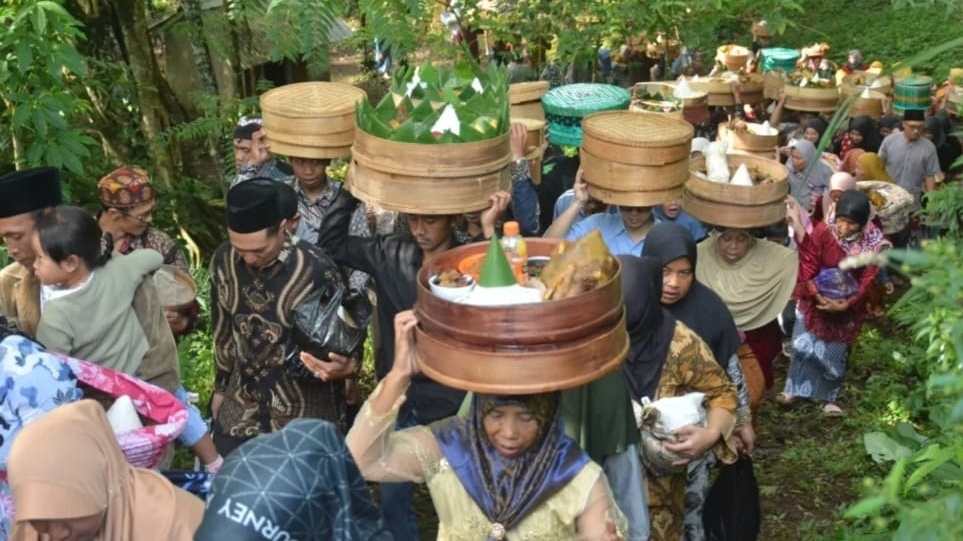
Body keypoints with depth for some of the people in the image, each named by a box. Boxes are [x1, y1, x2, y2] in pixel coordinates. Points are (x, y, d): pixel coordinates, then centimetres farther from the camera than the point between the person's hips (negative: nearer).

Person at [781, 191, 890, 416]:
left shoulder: (873, 243, -18)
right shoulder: (823, 231, -20)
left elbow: (867, 282, -12)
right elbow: (808, 268, -15)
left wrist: (845, 305, -21)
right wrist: (818, 296, -26)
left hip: (848, 306, 0)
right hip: (816, 300, 0)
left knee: (835, 354, 12)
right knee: (802, 346, 5)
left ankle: (829, 398, 31)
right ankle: (795, 388, 27)